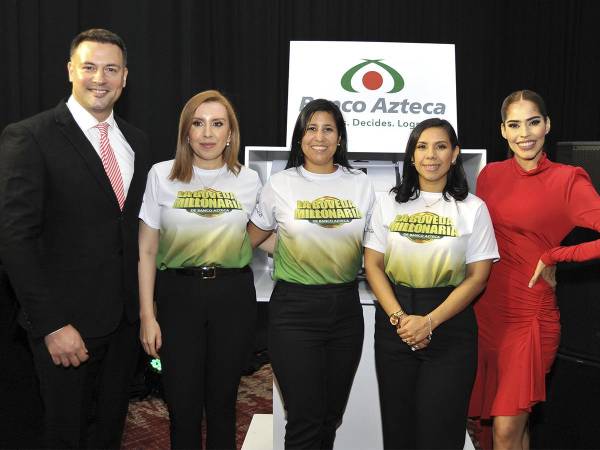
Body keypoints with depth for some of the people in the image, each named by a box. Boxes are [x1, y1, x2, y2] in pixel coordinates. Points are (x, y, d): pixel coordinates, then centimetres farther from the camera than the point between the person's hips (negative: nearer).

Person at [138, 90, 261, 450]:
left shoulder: (248, 180, 2)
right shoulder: (161, 175, -2)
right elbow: (146, 251, 0)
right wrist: (147, 315, -4)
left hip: (234, 297, 1)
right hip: (178, 295, -1)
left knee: (222, 402, 11)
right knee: (183, 405, 5)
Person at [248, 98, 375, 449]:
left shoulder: (360, 184, 6)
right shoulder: (280, 185, 0)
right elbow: (251, 238, 11)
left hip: (346, 309, 3)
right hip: (295, 309, -3)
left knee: (332, 418, 13)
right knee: (305, 421, -2)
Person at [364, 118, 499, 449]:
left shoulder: (473, 208, 1)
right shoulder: (389, 203, 6)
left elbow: (477, 275, -4)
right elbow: (373, 264, 2)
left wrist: (429, 322, -13)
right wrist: (399, 317, -12)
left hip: (450, 326, -2)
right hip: (394, 324, 2)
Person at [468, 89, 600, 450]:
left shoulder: (567, 180, -8)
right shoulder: (490, 175, 7)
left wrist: (552, 257, -14)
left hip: (529, 315, -5)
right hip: (484, 309, 5)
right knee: (478, 417, 15)